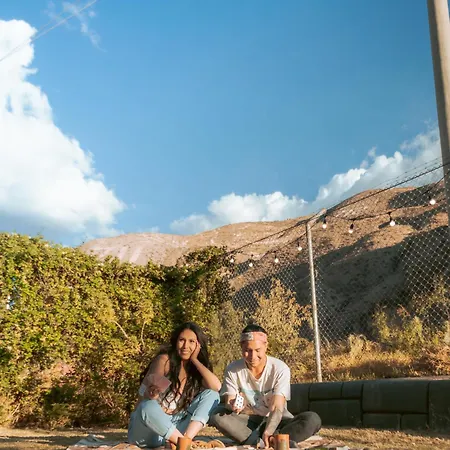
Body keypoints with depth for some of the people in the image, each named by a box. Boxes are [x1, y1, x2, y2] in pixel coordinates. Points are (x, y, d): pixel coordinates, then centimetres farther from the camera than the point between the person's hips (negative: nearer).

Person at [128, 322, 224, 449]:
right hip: (146, 430, -4)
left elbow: (216, 387, -17)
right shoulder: (164, 360, -10)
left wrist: (194, 360, -12)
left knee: (211, 394, -12)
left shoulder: (197, 369, 3)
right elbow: (144, 397, -12)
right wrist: (151, 394, -36)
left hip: (172, 426, 4)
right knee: (149, 407, -38)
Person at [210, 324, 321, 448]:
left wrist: (268, 432, -40)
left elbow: (277, 408, -21)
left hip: (275, 421, -1)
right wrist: (232, 406, -35)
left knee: (312, 419, -28)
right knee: (217, 414, -28)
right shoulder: (233, 370, -7)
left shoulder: (280, 369, -15)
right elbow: (228, 402, -9)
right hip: (248, 421, 1)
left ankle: (252, 440, -36)